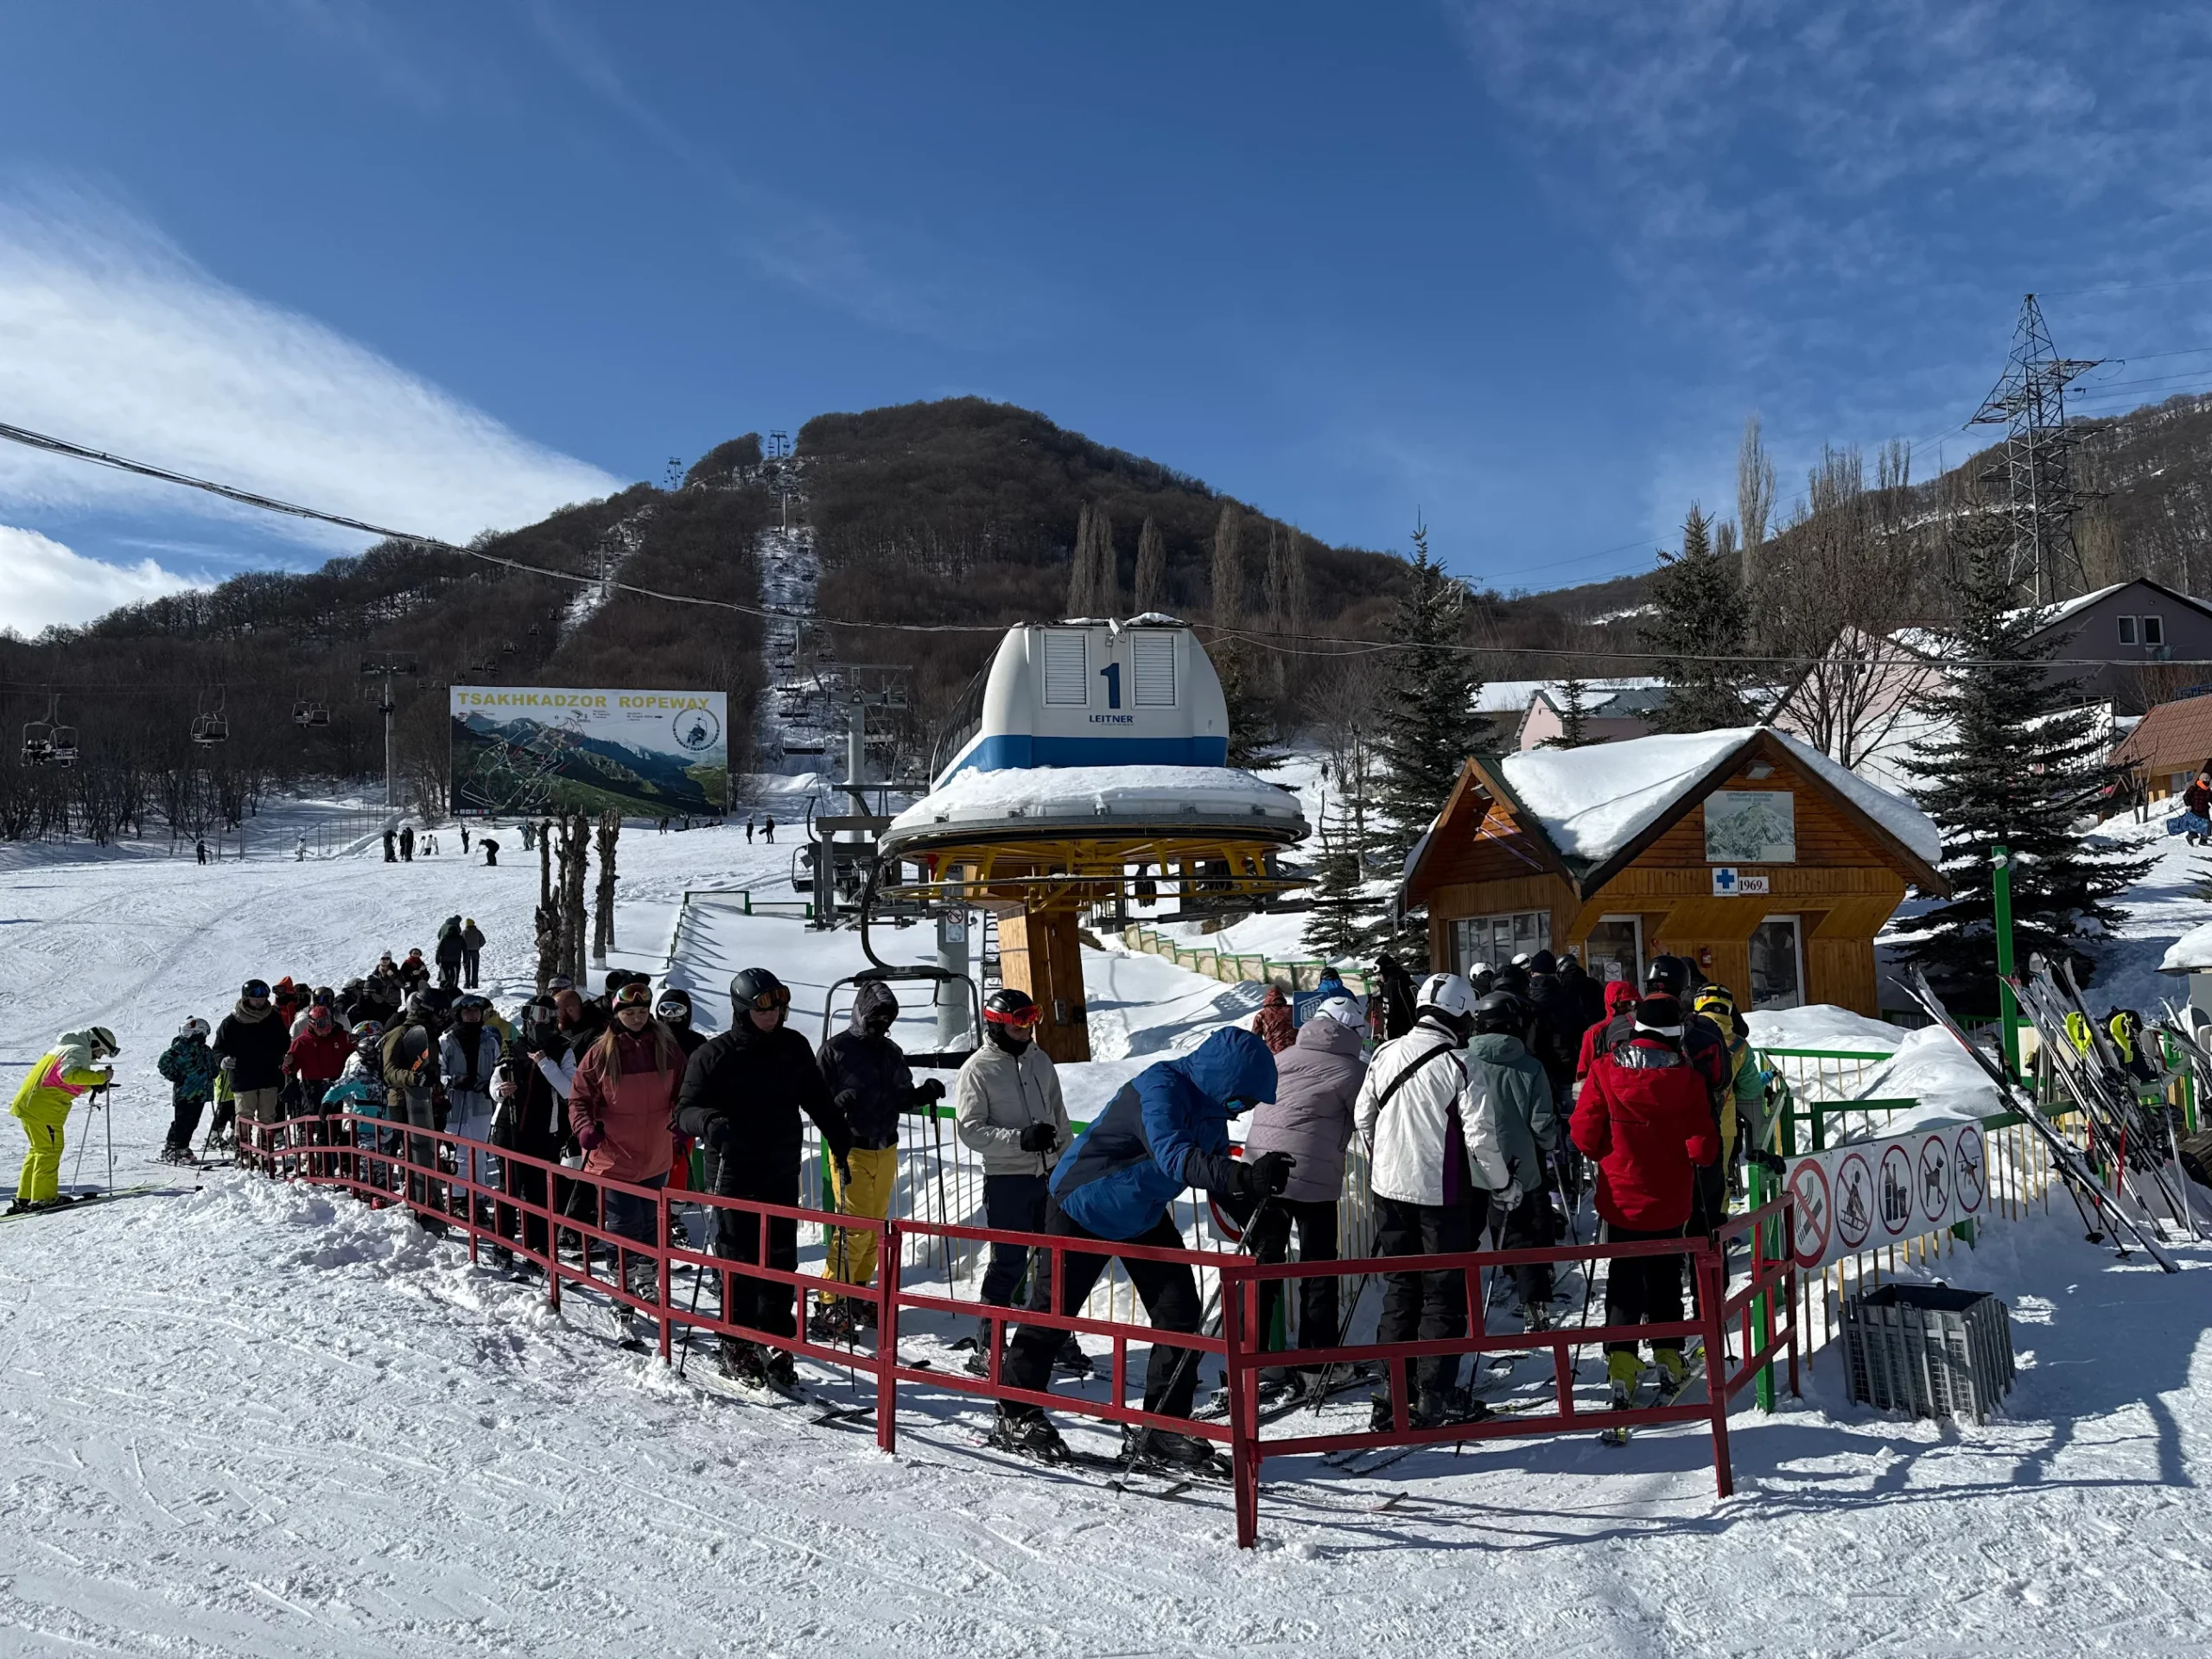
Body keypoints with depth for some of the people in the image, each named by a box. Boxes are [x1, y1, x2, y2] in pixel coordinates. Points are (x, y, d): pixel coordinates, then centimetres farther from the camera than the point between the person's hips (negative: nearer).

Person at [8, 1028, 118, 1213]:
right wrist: (100, 1076, -24)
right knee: (50, 1150, -5)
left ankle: (24, 1198, 19)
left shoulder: (66, 1047, 23)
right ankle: (43, 1197, -5)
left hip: (29, 1102, 10)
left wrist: (95, 1084, 12)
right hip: (44, 1108, -10)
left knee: (39, 1149, 16)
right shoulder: (79, 1051, -10)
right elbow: (69, 1074, -29)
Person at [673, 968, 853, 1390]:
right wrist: (710, 1122, -28)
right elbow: (686, 1109, -7)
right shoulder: (714, 1056, -5)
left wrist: (841, 1145, 13)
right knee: (739, 1262, 1)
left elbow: (818, 1102, 17)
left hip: (782, 1173, 4)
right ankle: (738, 1348, 13)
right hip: (735, 1176, -4)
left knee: (781, 1261, 6)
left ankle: (775, 1344, 15)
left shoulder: (793, 1047, 7)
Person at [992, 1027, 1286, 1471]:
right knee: (1053, 1314, 5)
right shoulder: (1159, 1088, -33)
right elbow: (1174, 1157, -48)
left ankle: (1161, 1429, 9)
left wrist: (1256, 1204, -18)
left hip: (1144, 1217, 8)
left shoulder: (1210, 1103, -5)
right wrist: (1244, 1178, -61)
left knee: (1179, 1313, -1)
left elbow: (1217, 1164, 2)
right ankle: (1016, 1417, 25)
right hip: (1082, 1210, -8)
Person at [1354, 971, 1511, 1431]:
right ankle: (1435, 1398, 10)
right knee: (1444, 1295, 6)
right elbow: (1480, 1135, -16)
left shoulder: (1384, 1055, 1)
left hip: (1390, 1190, 5)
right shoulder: (1455, 1065, -16)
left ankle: (1393, 1392, 20)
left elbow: (1362, 1116, 11)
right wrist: (1504, 1185, -1)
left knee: (1400, 1290, 16)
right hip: (1442, 1195, -5)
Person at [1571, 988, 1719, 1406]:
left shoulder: (1606, 1069, -12)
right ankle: (1668, 1356, 27)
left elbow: (1584, 1133, -10)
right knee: (1665, 1276, 19)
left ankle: (1622, 1364, 2)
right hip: (1670, 1200, 0)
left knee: (1624, 1278, 10)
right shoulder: (1687, 1077, -14)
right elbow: (1703, 1148, -14)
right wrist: (1699, 1153, 10)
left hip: (1621, 1196, 0)